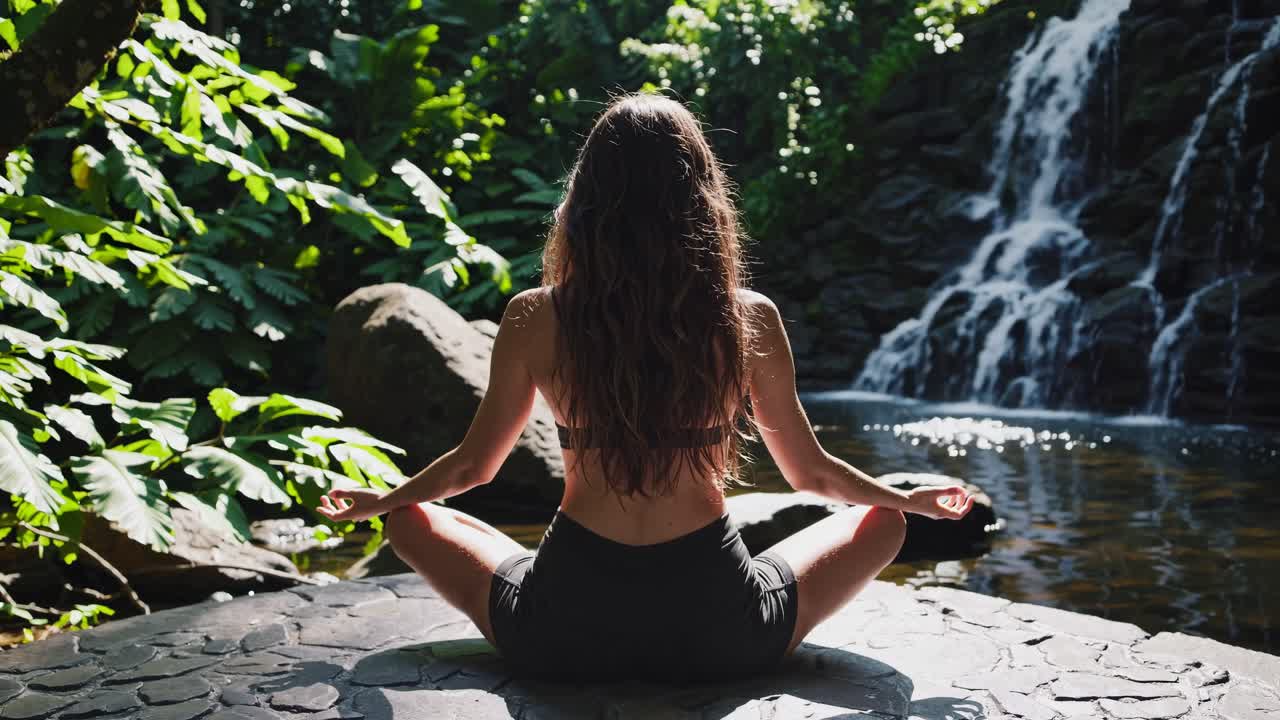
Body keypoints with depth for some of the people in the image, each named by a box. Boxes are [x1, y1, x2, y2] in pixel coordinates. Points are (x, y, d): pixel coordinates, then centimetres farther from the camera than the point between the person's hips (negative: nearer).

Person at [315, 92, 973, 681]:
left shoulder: (533, 319, -6)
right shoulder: (750, 319, -6)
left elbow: (473, 466, 7)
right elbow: (810, 472, 6)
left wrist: (377, 501, 28)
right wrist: (912, 498, 26)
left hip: (563, 635, 0)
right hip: (721, 634, 0)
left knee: (412, 520, 24)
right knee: (882, 523, 22)